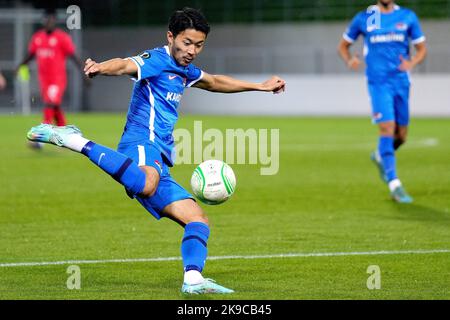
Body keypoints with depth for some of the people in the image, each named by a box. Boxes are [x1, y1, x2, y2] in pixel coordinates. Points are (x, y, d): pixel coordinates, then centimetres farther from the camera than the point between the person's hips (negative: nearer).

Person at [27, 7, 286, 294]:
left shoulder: (186, 71, 26)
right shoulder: (156, 60, -3)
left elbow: (215, 82, 47)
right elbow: (126, 65, -26)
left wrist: (259, 87, 54)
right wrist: (101, 68, -48)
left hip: (158, 160, 10)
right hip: (142, 143, -10)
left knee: (198, 219, 5)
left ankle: (193, 279, -7)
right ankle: (74, 141, -34)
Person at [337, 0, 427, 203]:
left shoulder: (408, 17, 6)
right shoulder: (363, 19, 2)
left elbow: (422, 49, 11)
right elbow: (343, 46, 12)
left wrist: (411, 64, -11)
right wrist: (349, 61, -10)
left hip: (401, 81, 3)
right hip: (378, 82, -3)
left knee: (400, 136, 9)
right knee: (387, 129, -16)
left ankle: (380, 157, 43)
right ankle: (394, 185, -15)